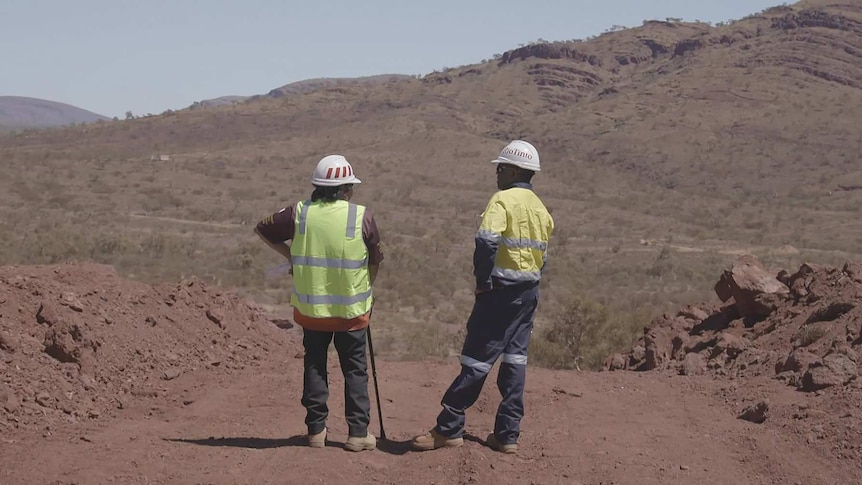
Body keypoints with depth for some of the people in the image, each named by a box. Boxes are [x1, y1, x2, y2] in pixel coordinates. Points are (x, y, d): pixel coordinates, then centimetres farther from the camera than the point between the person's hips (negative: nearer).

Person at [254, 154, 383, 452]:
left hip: (310, 308, 2)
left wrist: (289, 254, 12)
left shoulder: (299, 214, -5)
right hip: (351, 310, -2)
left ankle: (316, 431, 14)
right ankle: (358, 433, 8)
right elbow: (375, 259, 2)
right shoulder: (362, 217, -9)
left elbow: (263, 229, 7)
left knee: (314, 367, 14)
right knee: (355, 370, 9)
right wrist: (365, 289, 18)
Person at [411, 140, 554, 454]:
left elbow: (486, 241, -26)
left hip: (501, 290, -8)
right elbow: (543, 256, 15)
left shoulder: (503, 200, -12)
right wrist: (530, 282, 16)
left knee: (477, 359, -4)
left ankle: (449, 429, 1)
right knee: (515, 360, 9)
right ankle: (507, 434, 9)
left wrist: (483, 281, -16)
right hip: (529, 292, 8)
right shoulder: (541, 209, 14)